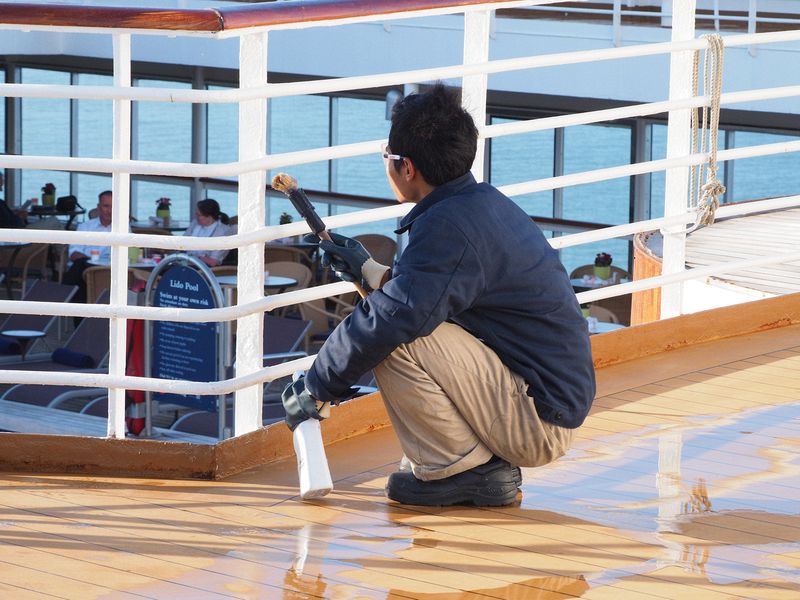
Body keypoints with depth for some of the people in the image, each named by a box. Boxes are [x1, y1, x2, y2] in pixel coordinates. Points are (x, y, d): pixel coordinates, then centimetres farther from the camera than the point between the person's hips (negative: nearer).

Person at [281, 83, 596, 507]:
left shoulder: (448, 225, -20)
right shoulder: (488, 203, 11)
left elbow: (395, 317, -26)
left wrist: (315, 388, -14)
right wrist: (369, 272, 26)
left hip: (537, 420, -10)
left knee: (397, 341, -20)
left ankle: (459, 470, -6)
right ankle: (486, 464, 13)